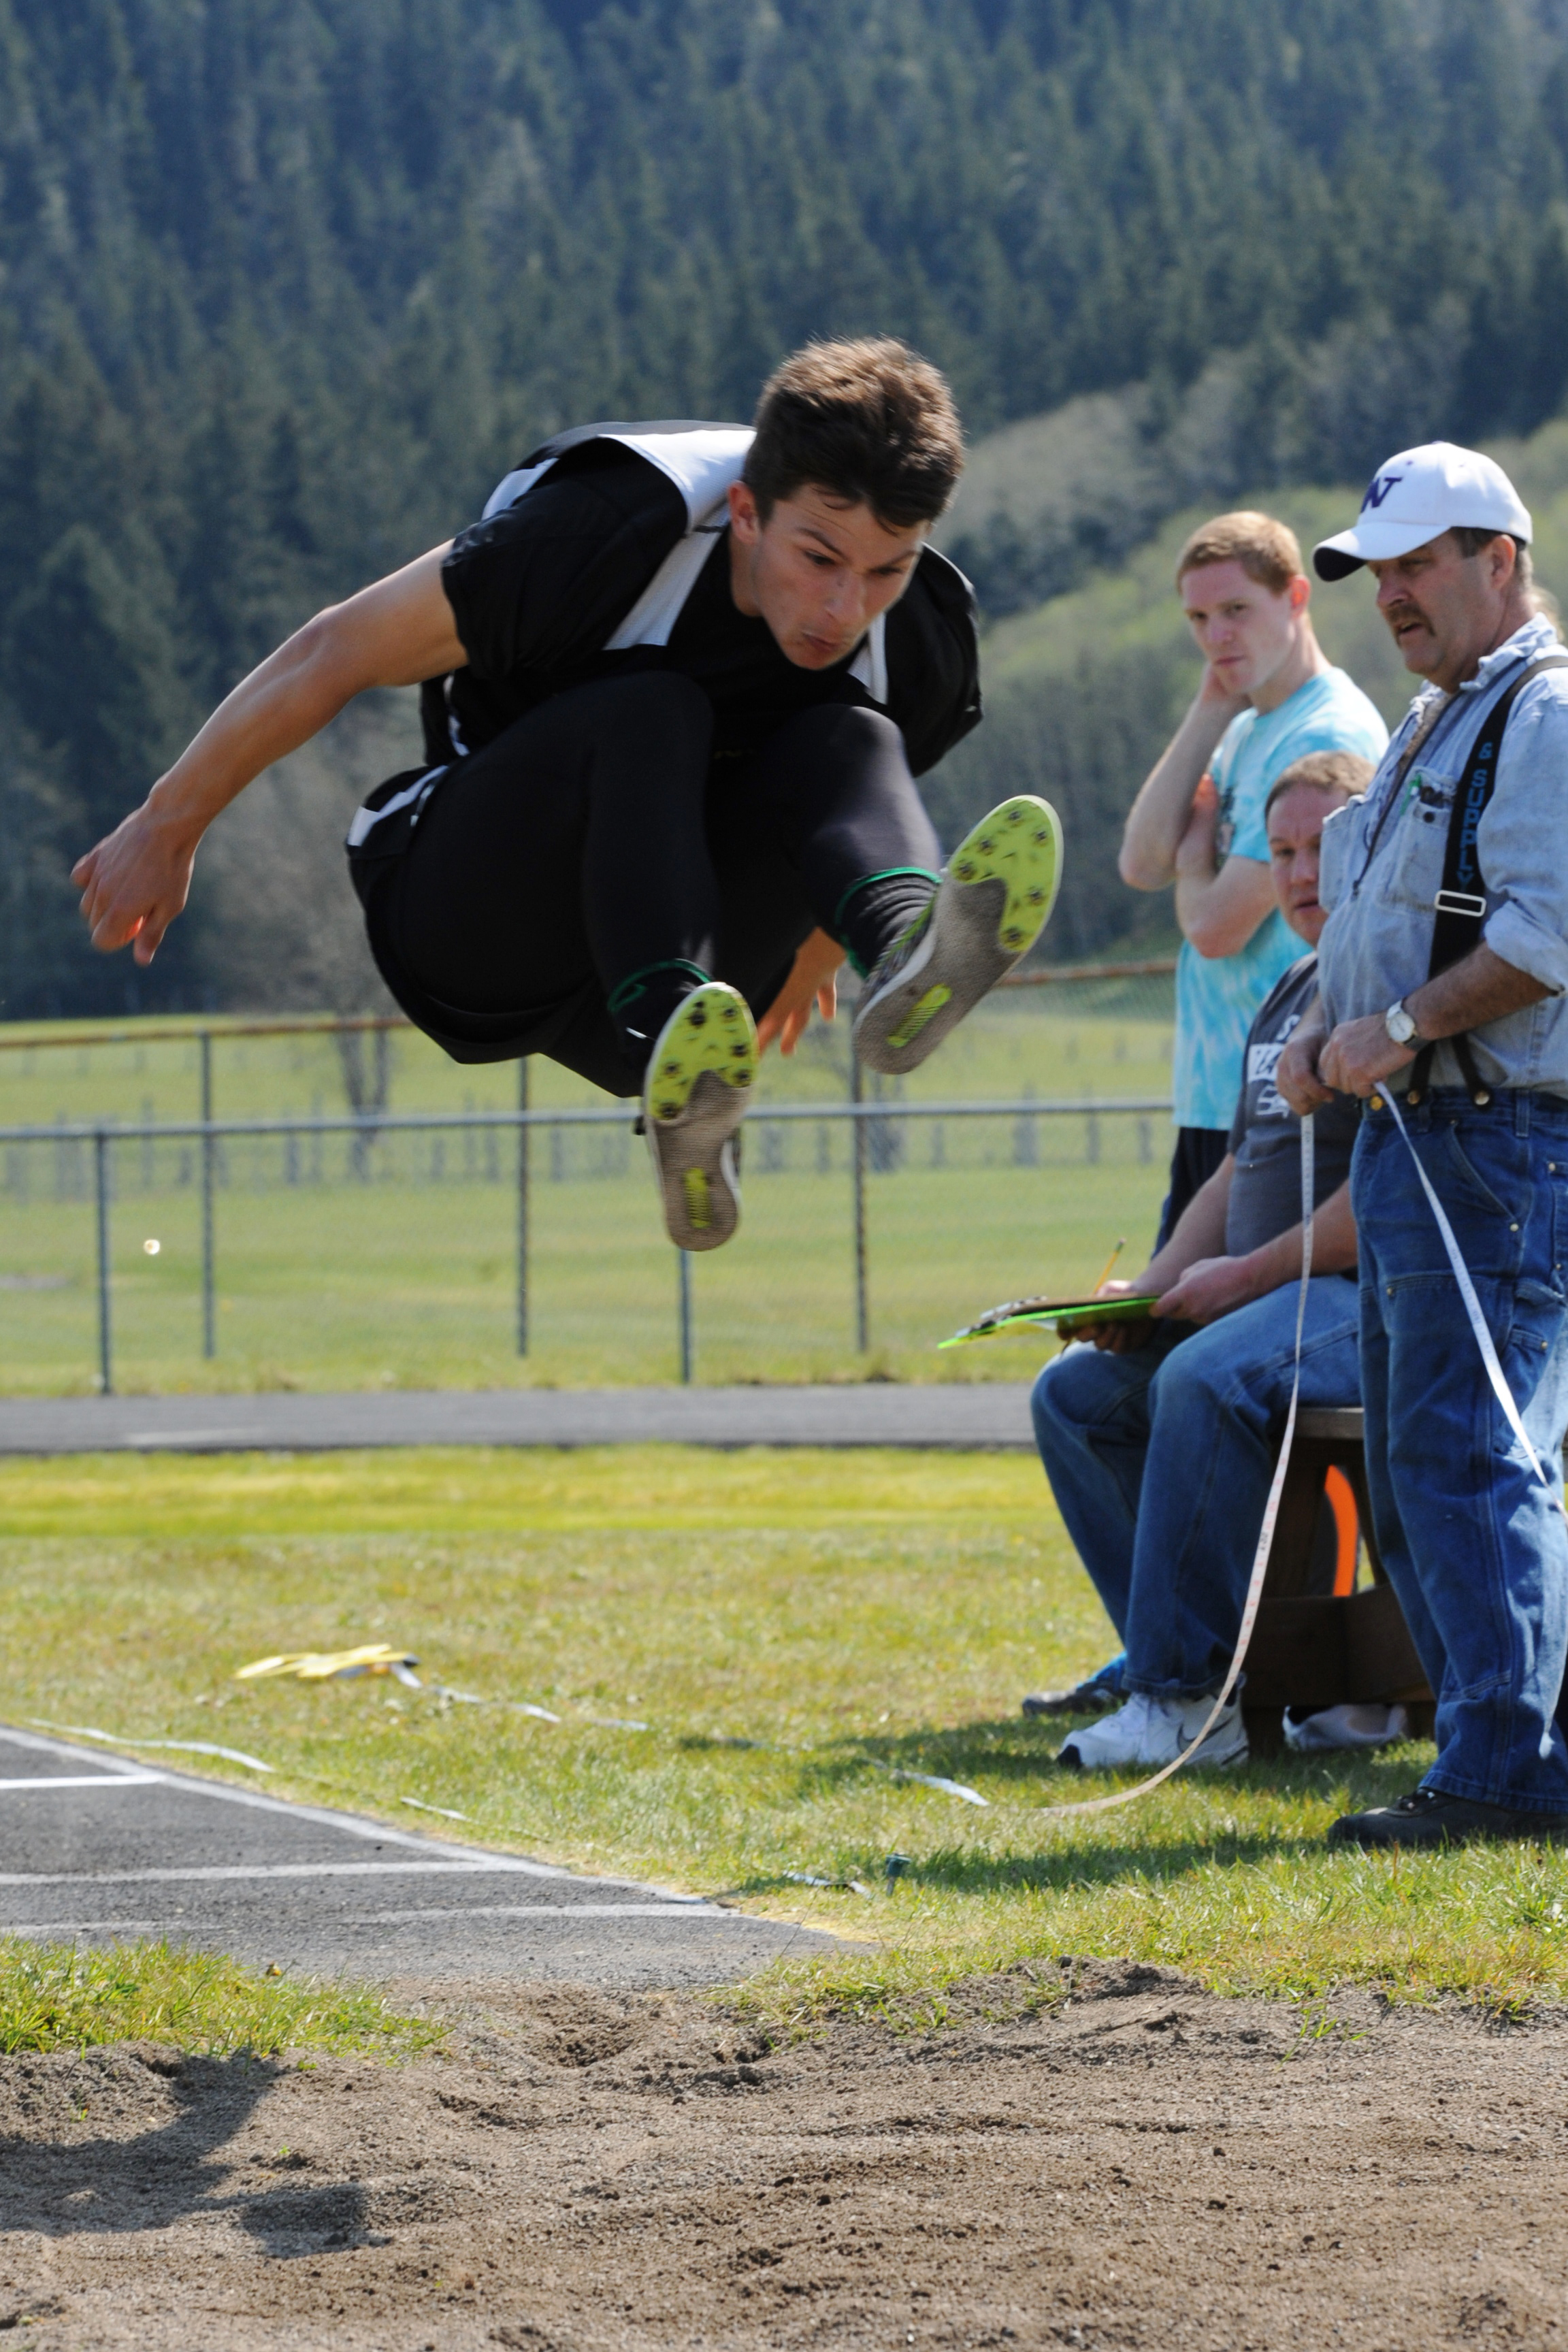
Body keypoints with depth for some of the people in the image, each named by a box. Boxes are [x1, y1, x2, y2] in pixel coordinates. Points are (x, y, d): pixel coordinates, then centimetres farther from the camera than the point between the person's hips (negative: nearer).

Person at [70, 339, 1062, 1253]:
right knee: (647, 712, -33)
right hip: (460, 940, -4)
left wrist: (811, 956, 28)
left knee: (851, 742, -22)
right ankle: (679, 1085, -57)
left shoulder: (925, 646, -11)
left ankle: (910, 953, -55)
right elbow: (336, 653, -13)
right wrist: (166, 830, -4)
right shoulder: (610, 534, -25)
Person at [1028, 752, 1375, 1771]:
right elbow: (1239, 1173, 25)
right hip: (1279, 1296, 11)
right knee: (1075, 1393, 1)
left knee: (1206, 1378, -34)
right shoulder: (1292, 992, 21)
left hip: (1378, 1295, -11)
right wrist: (1149, 1293, 8)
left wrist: (1248, 1276, -15)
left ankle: (1184, 1699, -30)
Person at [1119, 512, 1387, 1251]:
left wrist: (1194, 856, 6)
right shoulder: (1243, 732, 15)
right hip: (1209, 1098, 9)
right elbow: (1143, 864, 4)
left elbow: (1218, 925, -17)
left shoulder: (1329, 736, -14)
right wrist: (1212, 707, 3)